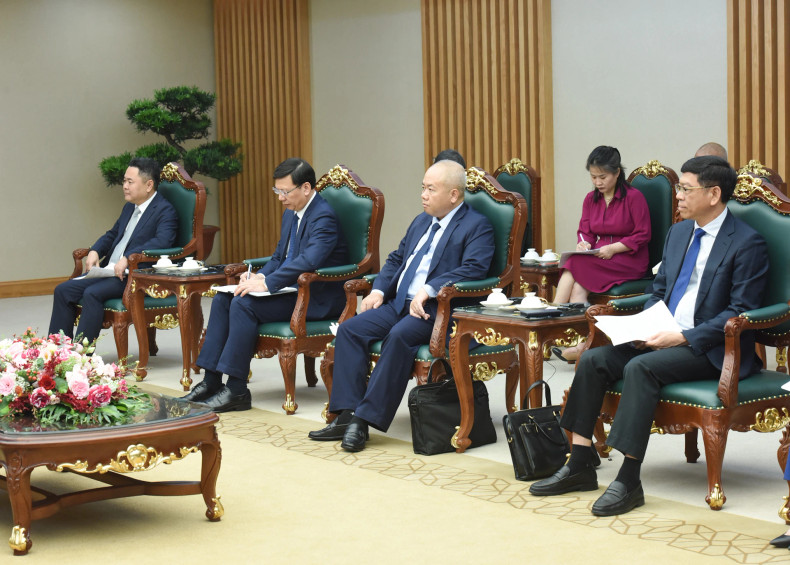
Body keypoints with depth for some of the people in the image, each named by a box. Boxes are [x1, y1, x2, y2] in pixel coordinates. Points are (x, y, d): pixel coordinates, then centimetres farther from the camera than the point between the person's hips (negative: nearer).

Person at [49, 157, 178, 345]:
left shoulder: (165, 210, -8)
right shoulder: (129, 207, 20)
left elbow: (163, 241, -24)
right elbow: (112, 234, 30)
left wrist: (128, 258, -31)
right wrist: (94, 251, 8)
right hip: (108, 270, 9)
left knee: (92, 293, -30)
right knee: (63, 290, -5)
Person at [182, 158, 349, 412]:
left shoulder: (323, 217, -18)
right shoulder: (291, 213, 14)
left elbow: (309, 261, -32)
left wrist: (267, 284, -31)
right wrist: (260, 276, 0)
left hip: (315, 299, -10)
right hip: (291, 288, 10)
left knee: (243, 304, -25)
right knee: (222, 299, -1)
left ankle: (237, 390, -20)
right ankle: (211, 381, -3)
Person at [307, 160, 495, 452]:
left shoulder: (477, 227, -3)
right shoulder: (421, 221, 24)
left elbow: (474, 268, -18)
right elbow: (396, 259, 27)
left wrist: (428, 290, -27)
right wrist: (378, 290, 7)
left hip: (438, 309, -8)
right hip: (399, 304, 8)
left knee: (399, 335, -34)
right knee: (350, 329, -12)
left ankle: (367, 418, -30)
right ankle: (347, 414, -16)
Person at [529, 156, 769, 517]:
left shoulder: (747, 244, -9)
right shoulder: (678, 233, 15)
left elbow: (740, 313, -15)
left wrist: (683, 337, -22)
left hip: (710, 348, -8)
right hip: (665, 337, 8)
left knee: (641, 367, -32)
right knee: (593, 360, -11)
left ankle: (629, 481, -29)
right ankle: (579, 466, -5)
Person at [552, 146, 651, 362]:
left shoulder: (634, 197, -5)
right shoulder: (591, 199, 13)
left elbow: (643, 236, -7)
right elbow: (585, 231, 14)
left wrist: (613, 248, -18)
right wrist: (583, 243, -10)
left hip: (629, 260, -5)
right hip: (599, 258, 5)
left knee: (577, 266, -29)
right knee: (578, 286, -29)